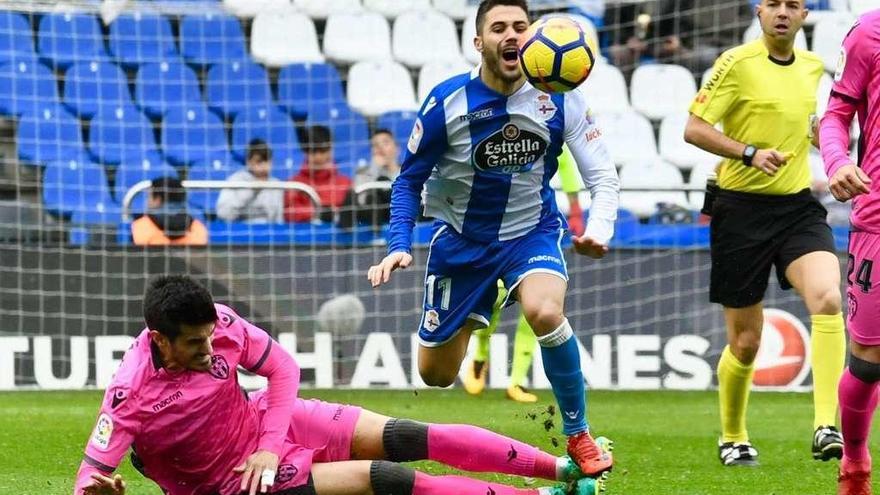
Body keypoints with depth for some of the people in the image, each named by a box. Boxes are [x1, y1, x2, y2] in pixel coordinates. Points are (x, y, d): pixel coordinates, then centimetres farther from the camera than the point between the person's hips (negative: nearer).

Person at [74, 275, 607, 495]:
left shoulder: (219, 323, -18)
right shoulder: (132, 396, -32)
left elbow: (283, 367, -5)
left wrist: (270, 446, -15)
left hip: (266, 421, 5)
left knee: (411, 438, -5)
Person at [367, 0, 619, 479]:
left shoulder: (559, 99, -17)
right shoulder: (447, 102, -19)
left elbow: (602, 175, -11)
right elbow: (409, 180, -7)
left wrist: (599, 229, -31)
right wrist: (399, 245, -22)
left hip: (532, 230, -1)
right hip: (461, 237, 1)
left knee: (545, 313, -35)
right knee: (436, 375, 6)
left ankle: (579, 437, -14)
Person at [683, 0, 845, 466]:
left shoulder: (812, 66, 10)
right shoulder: (737, 63, -8)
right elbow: (694, 128, -12)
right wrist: (750, 153, -23)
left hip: (798, 206, 4)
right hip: (742, 209, -3)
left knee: (827, 297, -25)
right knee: (745, 341, 4)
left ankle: (826, 427, -28)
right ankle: (732, 439, 28)